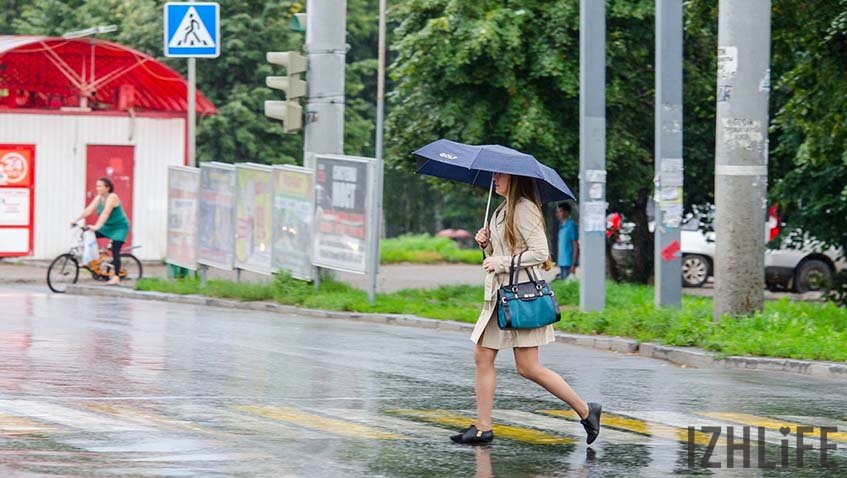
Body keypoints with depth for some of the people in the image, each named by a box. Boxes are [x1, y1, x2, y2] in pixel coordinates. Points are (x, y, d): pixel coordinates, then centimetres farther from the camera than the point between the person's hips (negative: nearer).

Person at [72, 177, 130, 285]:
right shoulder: (98, 198, -1)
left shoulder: (112, 197, -24)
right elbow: (88, 210, -8)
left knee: (115, 251, -15)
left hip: (119, 227, -8)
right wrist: (75, 220, -18)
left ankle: (116, 277, -14)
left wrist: (97, 226, -44)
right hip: (108, 227, 8)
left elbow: (106, 213, -34)